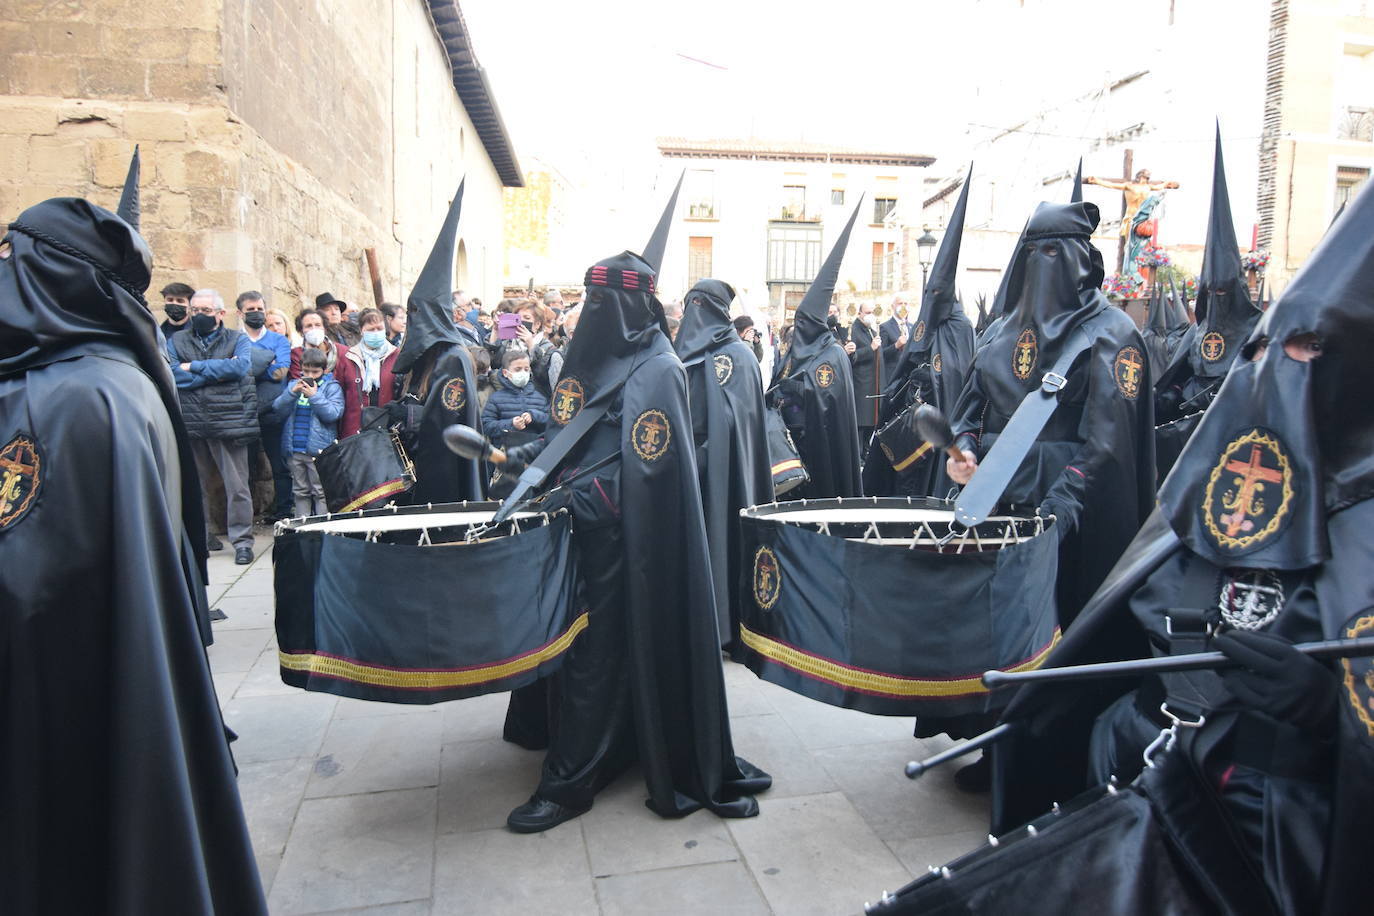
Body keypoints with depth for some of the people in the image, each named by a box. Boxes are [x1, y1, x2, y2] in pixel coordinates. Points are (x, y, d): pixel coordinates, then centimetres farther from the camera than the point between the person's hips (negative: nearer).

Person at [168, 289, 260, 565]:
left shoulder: (238, 339, 8)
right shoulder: (177, 340, 13)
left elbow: (241, 366, -13)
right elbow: (171, 374, -6)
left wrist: (195, 367, -9)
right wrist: (218, 371, -10)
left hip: (229, 422, -2)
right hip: (190, 424, 3)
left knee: (237, 484, -2)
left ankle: (242, 539, 5)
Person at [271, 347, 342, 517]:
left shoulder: (331, 387, 1)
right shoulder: (293, 385, 12)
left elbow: (333, 414, -11)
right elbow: (278, 410, 4)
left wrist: (314, 396, -16)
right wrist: (292, 393, -10)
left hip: (319, 450, -4)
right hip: (295, 450, 5)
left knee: (321, 493, -3)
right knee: (300, 492, 13)